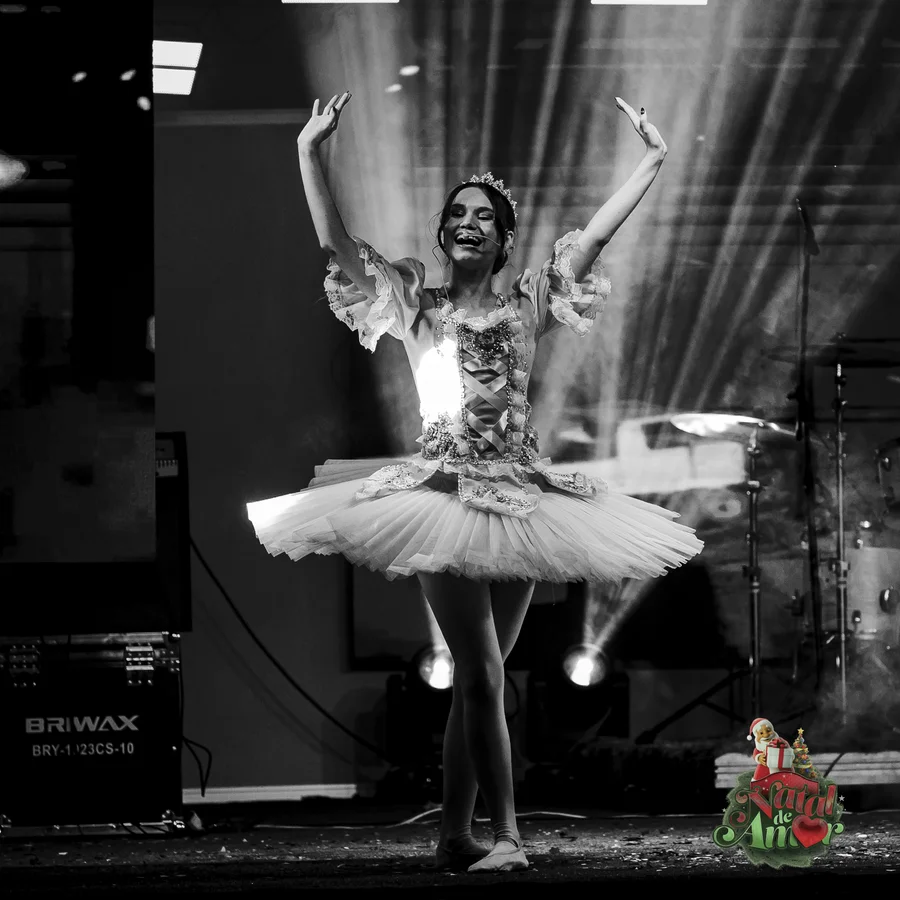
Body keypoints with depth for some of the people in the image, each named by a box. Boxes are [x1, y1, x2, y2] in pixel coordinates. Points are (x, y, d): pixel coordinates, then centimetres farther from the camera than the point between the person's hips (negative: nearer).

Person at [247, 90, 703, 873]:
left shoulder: (527, 307, 10)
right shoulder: (417, 306, 7)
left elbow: (596, 235, 4)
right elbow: (335, 242, -2)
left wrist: (652, 163, -1)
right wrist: (308, 155, -11)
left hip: (521, 498, 3)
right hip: (446, 492, -3)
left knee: (478, 677, 6)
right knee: (482, 677, -10)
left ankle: (455, 834, 12)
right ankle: (505, 835, -11)